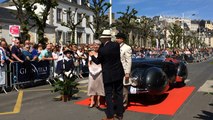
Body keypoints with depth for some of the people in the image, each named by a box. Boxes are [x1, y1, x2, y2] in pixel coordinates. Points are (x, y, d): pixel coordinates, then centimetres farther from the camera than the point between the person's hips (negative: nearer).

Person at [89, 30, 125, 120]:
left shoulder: (102, 50, -16)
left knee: (109, 95, 4)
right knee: (119, 93, 13)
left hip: (108, 75, -4)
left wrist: (92, 55, 17)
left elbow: (98, 61, -2)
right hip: (118, 73, 5)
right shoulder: (116, 45, -5)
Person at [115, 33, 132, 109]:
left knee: (123, 88, 2)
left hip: (123, 71, -6)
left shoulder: (127, 48, -8)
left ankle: (124, 104, 14)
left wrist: (127, 73, -15)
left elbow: (129, 61, -11)